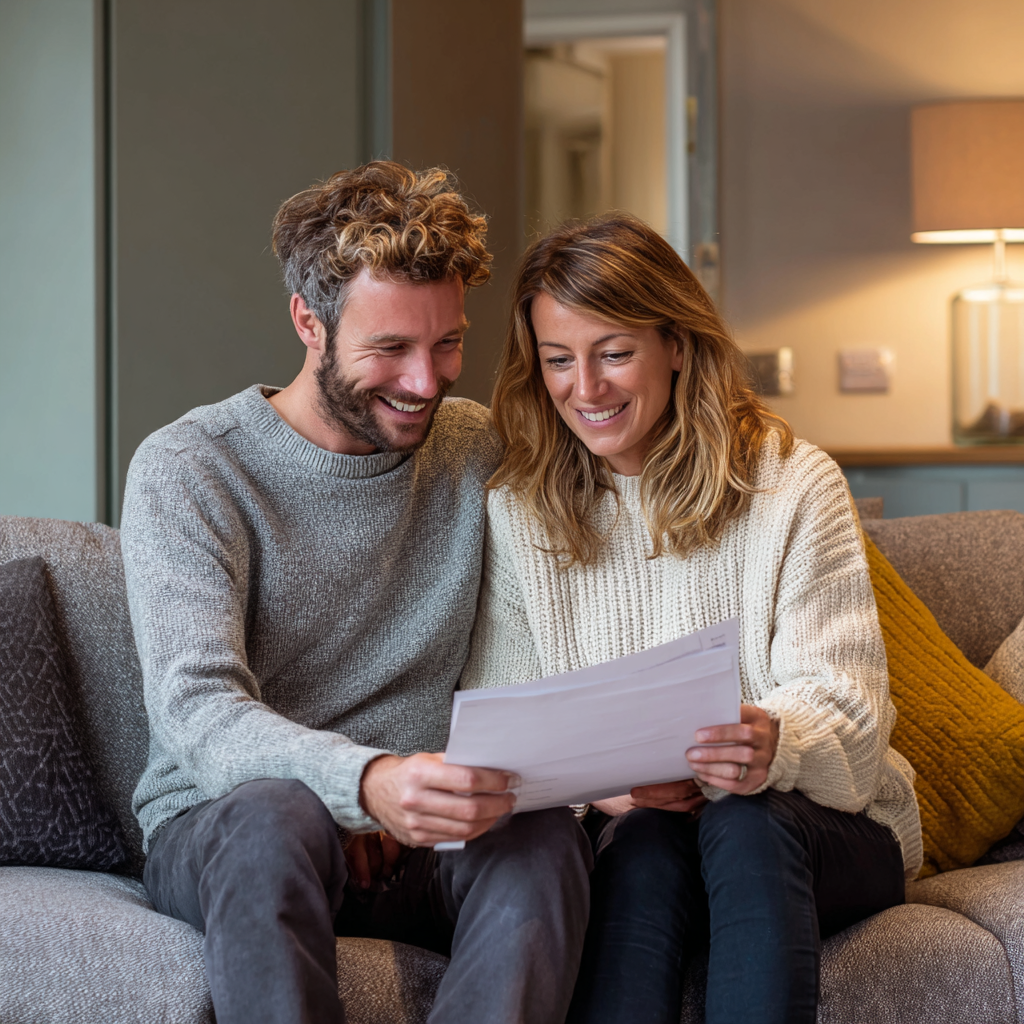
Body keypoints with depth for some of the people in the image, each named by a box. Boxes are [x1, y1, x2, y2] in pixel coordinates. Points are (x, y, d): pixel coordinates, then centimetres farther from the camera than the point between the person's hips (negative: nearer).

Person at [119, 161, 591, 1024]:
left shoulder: (479, 453, 7)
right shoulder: (187, 469, -7)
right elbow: (196, 710, -21)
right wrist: (366, 782, -41)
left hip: (424, 834, 3)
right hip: (220, 833, -3)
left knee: (545, 835, -30)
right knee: (276, 812, -38)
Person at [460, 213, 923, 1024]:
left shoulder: (794, 484, 0)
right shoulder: (515, 516, 6)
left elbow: (841, 699, -9)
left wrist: (776, 747, -33)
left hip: (819, 824, -1)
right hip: (621, 829, 1)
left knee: (744, 827, -35)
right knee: (646, 848, -34)